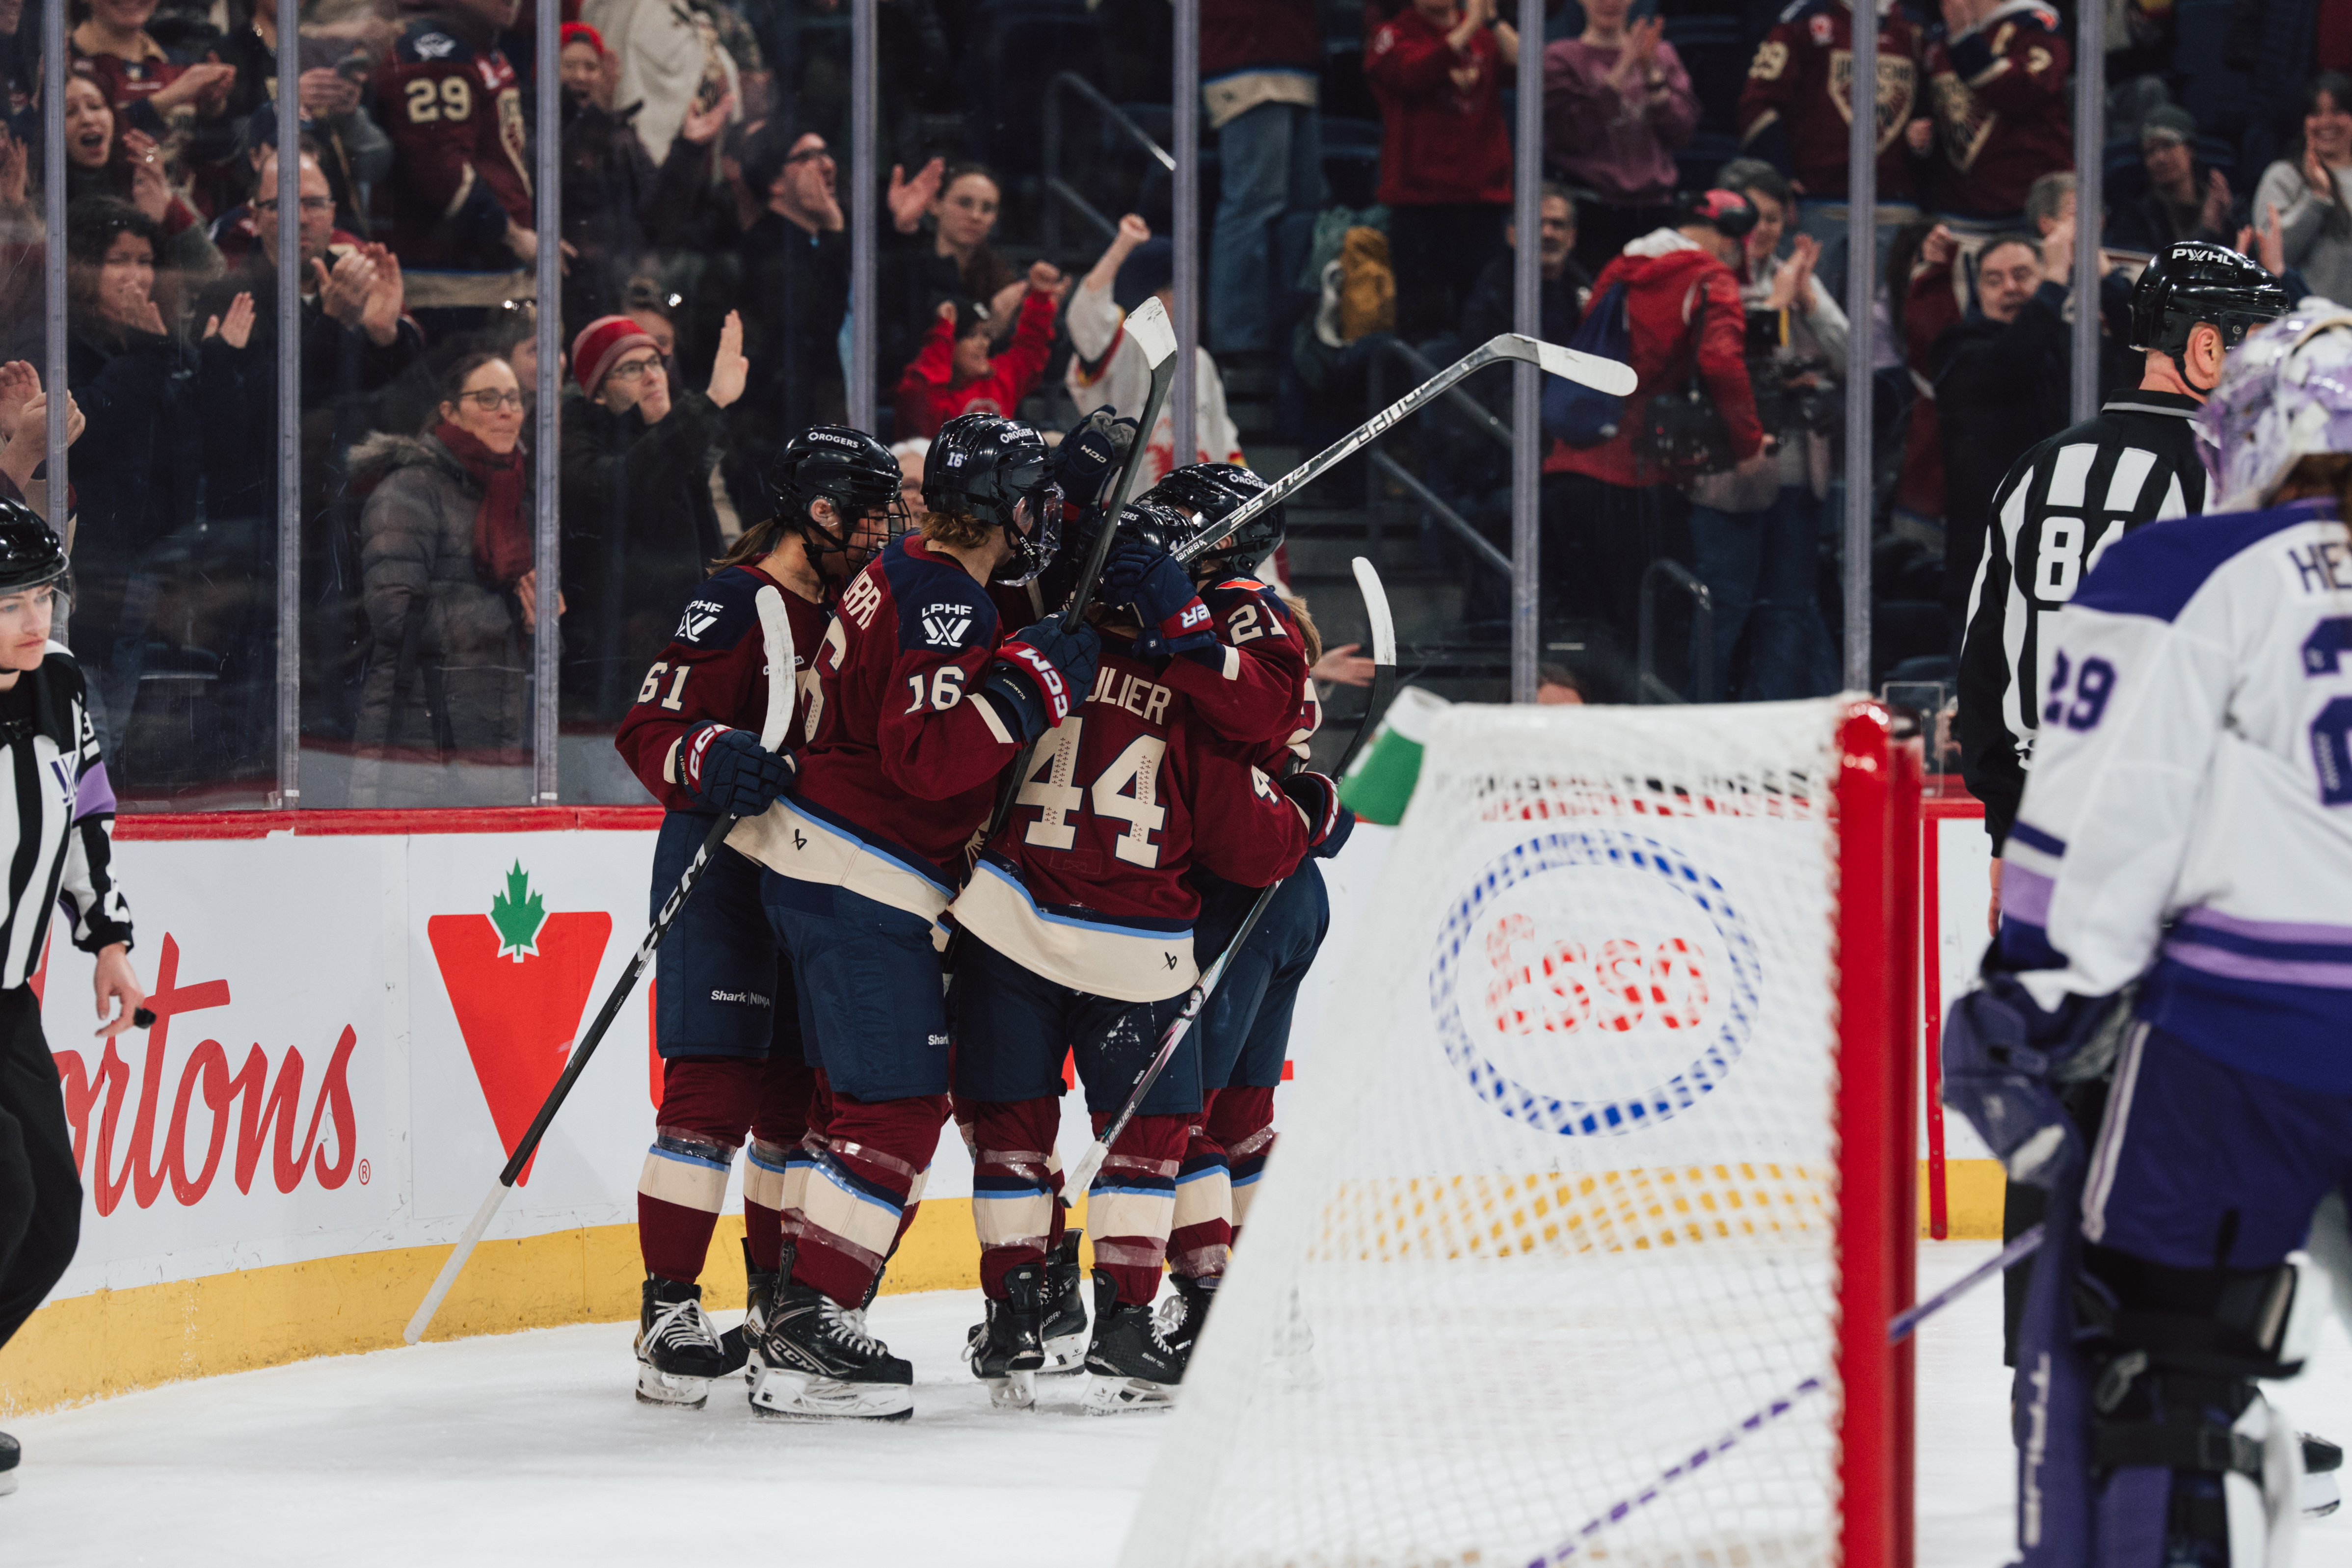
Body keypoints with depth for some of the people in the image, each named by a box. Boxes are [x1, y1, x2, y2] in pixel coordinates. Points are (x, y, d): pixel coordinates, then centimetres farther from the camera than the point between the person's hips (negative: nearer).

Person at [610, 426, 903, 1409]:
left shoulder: (845, 614, 17)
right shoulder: (736, 605, -11)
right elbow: (648, 730, -16)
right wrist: (709, 759, -35)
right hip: (718, 873, -9)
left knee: (801, 1096, 11)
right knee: (714, 1090, -14)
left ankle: (781, 1312, 20)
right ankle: (668, 1314, -13)